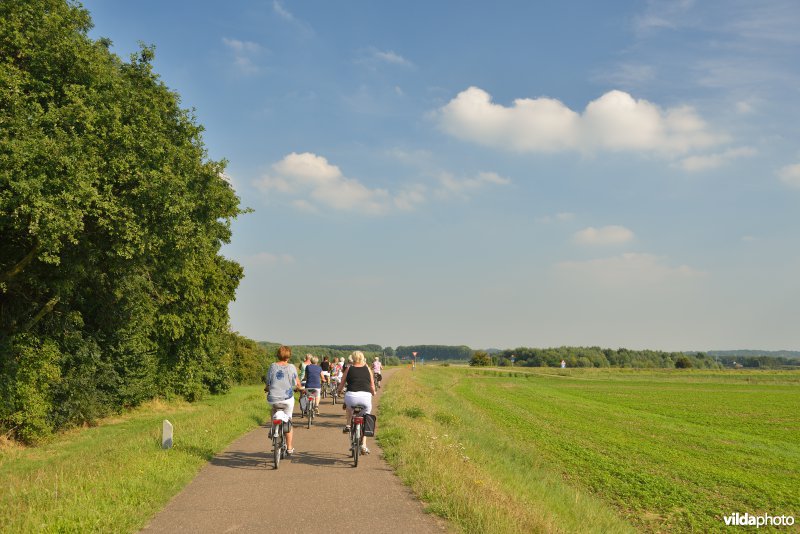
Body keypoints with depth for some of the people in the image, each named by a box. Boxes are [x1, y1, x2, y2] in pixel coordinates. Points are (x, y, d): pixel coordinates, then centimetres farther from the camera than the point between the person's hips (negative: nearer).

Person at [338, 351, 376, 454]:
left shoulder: (349, 369, 11)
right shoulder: (368, 369, 14)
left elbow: (342, 383, 15)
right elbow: (372, 385, 17)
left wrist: (339, 391, 37)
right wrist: (373, 393, 39)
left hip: (352, 396, -1)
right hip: (366, 397, 1)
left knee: (349, 405, 37)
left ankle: (348, 425, 23)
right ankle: (363, 445, 12)